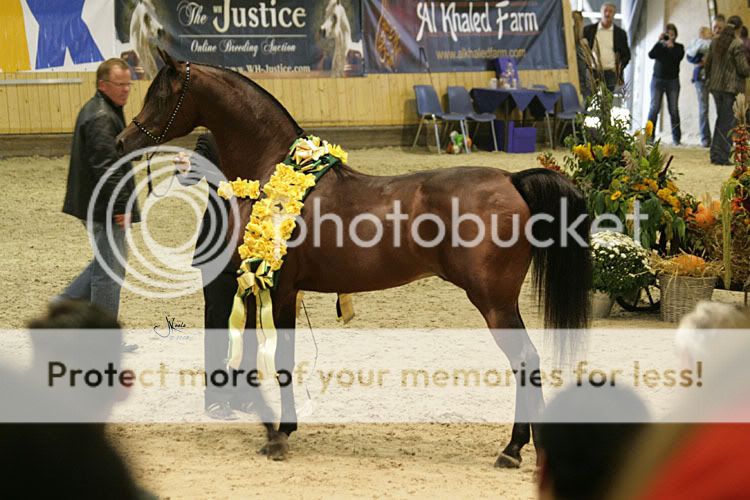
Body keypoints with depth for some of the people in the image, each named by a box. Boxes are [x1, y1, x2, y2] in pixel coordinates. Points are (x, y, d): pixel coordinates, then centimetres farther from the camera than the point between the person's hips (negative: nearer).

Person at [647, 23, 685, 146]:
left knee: (674, 109, -1)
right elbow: (651, 55, -11)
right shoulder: (659, 46, 8)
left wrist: (671, 46, -16)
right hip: (658, 79, 0)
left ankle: (676, 138, 4)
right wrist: (660, 42, -15)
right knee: (654, 108, -6)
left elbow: (679, 57, -12)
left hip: (672, 80, 0)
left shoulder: (678, 47, 8)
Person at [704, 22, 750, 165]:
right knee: (728, 122, -1)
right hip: (731, 87, -7)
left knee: (721, 119, 19)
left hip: (715, 86, 7)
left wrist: (708, 78, 32)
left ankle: (715, 154, 19)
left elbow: (708, 63, 16)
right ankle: (722, 157, -1)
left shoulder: (715, 43, 8)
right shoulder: (737, 45, -13)